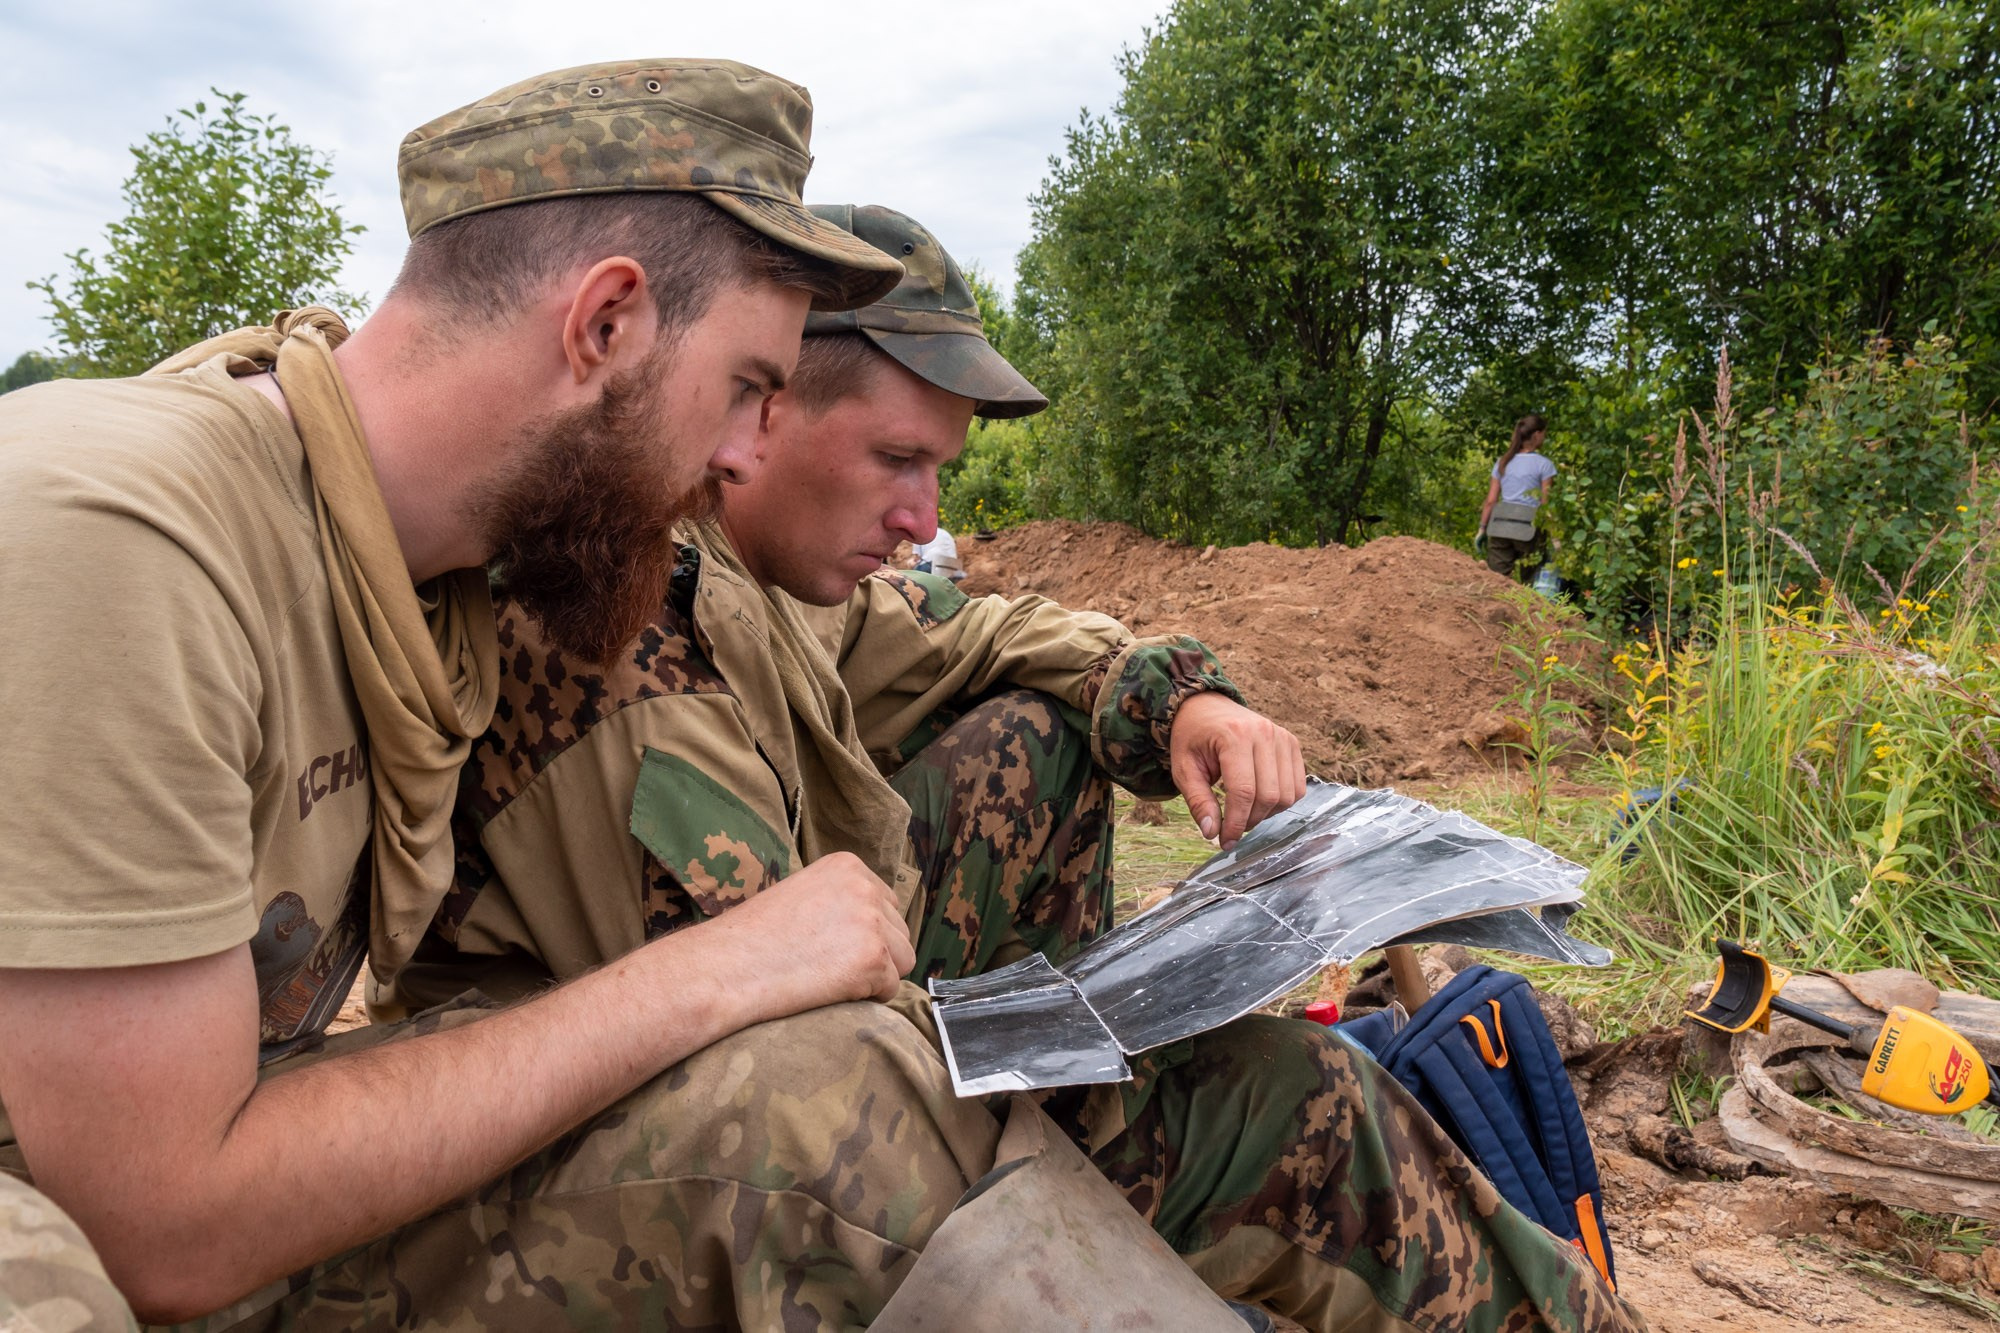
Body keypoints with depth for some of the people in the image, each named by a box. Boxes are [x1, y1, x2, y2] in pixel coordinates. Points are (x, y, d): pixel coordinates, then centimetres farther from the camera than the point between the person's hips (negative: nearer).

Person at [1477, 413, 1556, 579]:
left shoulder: (1503, 462, 13)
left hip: (1499, 525, 4)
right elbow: (1545, 505, -3)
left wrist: (1482, 529, 14)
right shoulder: (1544, 465, 0)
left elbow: (1490, 501, 10)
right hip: (1527, 527, -3)